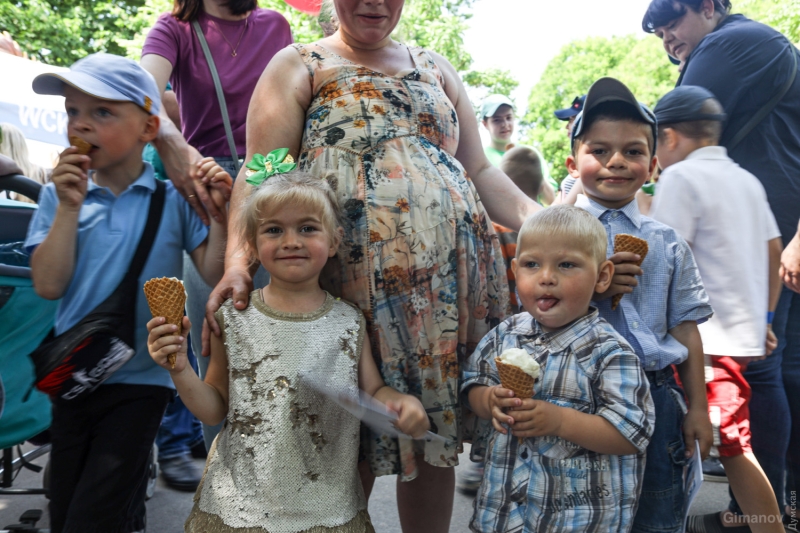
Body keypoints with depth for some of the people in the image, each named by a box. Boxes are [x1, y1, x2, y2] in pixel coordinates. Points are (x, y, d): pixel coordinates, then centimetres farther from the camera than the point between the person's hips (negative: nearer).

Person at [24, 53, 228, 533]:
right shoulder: (60, 194, 0)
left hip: (141, 378, -3)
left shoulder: (174, 196, -6)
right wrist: (69, 207, -14)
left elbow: (215, 275, -9)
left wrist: (219, 211, -20)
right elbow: (48, 285, -9)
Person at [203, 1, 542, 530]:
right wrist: (239, 260, -21)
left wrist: (540, 219, 0)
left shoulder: (436, 68, 21)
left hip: (455, 275, 4)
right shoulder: (298, 66, 8)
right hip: (358, 284, -3)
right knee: (354, 442, 2)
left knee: (439, 435, 9)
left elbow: (480, 171, 17)